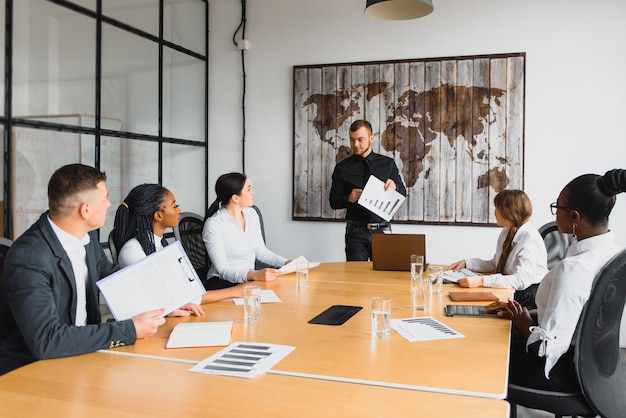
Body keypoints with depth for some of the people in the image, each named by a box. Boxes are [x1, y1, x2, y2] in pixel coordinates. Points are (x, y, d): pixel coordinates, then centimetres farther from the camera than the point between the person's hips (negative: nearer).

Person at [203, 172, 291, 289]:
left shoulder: (251, 214, 6)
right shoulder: (213, 225, -16)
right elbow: (223, 270, -20)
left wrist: (286, 262, -1)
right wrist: (255, 275, -36)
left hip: (250, 279, 7)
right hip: (222, 283, -7)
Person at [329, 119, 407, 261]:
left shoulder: (388, 164, 9)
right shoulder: (342, 168, 6)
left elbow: (403, 194, 11)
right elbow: (334, 202, 7)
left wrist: (394, 186, -10)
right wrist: (349, 198, -14)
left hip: (382, 229, 1)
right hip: (356, 230, -1)